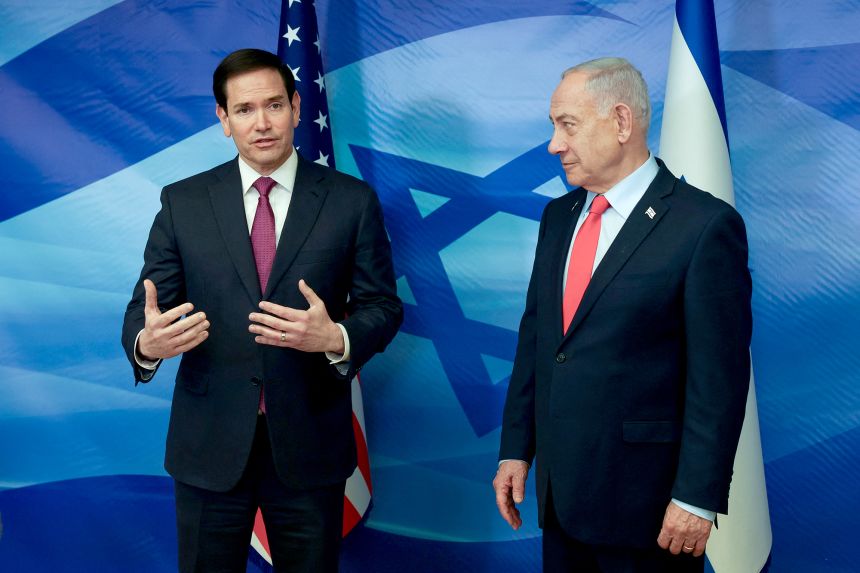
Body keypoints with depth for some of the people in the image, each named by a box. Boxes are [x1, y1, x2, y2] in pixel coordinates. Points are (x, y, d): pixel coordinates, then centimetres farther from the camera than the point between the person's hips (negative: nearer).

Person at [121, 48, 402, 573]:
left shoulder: (352, 201, 0)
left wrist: (337, 337, -23)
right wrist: (146, 343, -23)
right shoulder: (183, 203, 3)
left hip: (309, 445, 0)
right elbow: (145, 307, 1)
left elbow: (382, 306, -1)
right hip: (209, 447, 1)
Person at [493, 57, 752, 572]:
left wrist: (697, 498, -14)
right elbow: (534, 337, 11)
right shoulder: (559, 216, 8)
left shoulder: (706, 225, -13)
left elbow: (720, 377, -14)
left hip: (643, 494, -6)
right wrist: (515, 450, 9)